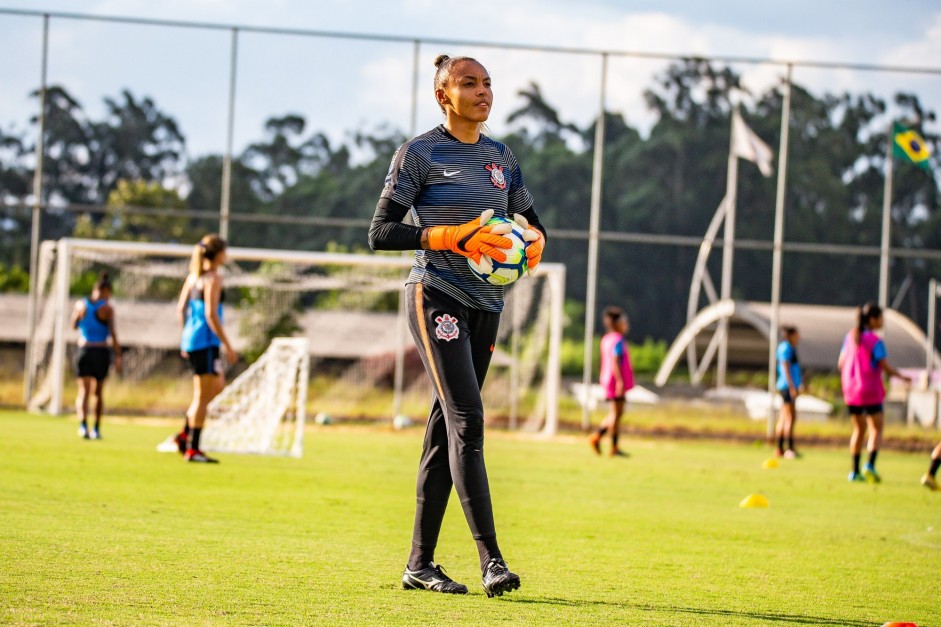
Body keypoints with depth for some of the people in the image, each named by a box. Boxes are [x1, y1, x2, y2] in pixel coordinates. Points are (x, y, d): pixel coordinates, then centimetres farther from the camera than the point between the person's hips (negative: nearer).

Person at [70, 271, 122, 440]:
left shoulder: (81, 305, 1)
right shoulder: (107, 308, -7)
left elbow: (73, 325, 16)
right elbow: (113, 334, -10)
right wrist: (118, 356, -7)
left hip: (84, 350, 1)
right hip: (102, 352, -1)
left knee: (84, 391, -4)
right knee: (98, 393, 16)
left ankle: (83, 424, -28)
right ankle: (96, 429, 22)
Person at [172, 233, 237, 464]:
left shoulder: (193, 276, 12)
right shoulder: (213, 278, -13)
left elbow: (180, 310, 15)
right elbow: (211, 315, -18)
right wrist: (227, 345, -15)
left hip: (191, 340, 9)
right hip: (206, 342, -9)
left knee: (218, 386, 20)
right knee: (202, 396, -3)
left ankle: (186, 434, 15)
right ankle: (193, 449, -1)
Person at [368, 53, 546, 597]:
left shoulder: (501, 158, 15)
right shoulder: (420, 154, -3)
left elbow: (531, 221, 25)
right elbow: (380, 232, -7)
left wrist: (534, 241, 1)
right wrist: (448, 236, -19)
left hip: (485, 305, 6)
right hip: (437, 296, -6)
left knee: (446, 428, 8)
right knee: (466, 418, -18)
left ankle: (420, 563, 12)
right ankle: (491, 559, -24)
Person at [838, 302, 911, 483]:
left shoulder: (850, 337, 4)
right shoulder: (875, 342, -14)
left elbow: (841, 363, 8)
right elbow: (886, 367, -15)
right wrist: (902, 377, 2)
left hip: (851, 391, 6)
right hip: (871, 392, -6)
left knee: (859, 429, 15)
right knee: (876, 428, 5)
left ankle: (855, 471, 12)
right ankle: (870, 465, -13)